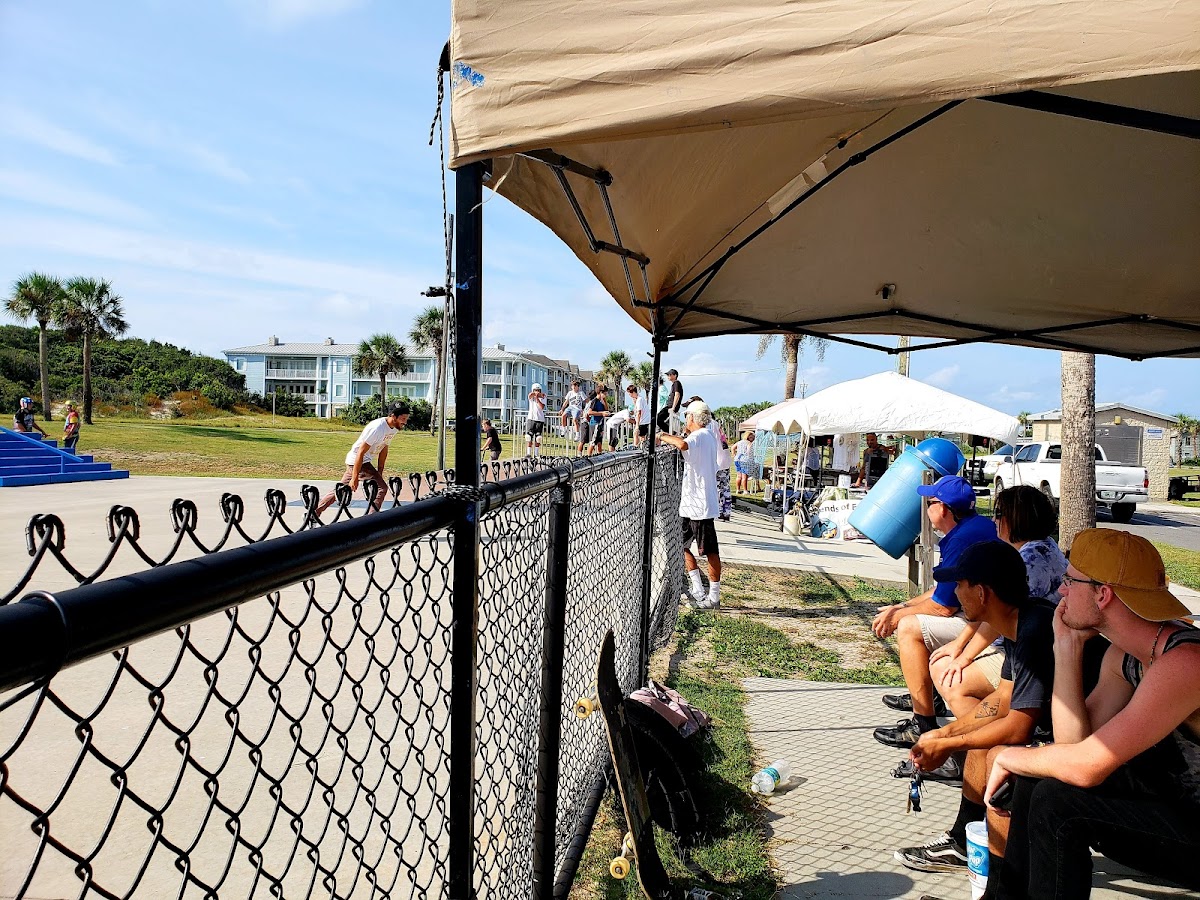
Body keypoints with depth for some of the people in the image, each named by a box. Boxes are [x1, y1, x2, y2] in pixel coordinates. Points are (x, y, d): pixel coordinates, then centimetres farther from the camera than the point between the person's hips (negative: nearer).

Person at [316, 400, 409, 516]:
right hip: (357, 460, -9)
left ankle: (314, 512, 27)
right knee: (381, 487, -17)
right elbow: (361, 452, -26)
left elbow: (383, 450, 11)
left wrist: (379, 474, 12)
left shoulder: (394, 428, 0)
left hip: (367, 461, 9)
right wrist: (355, 477, -26)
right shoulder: (377, 427, -26)